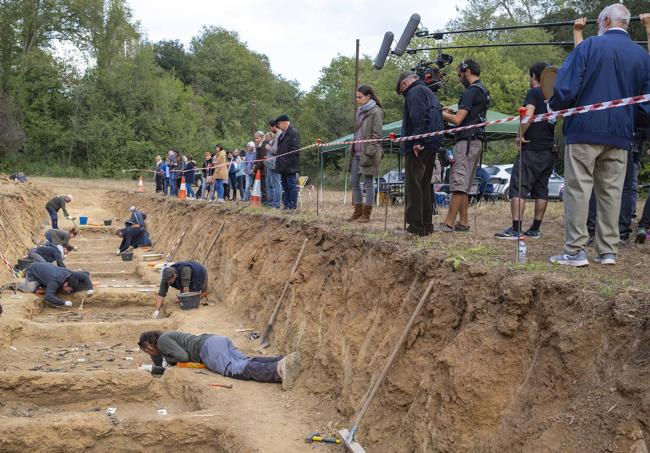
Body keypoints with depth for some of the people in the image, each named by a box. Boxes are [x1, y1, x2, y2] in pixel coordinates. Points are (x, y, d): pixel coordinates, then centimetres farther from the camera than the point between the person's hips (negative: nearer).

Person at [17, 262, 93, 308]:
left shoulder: (69, 274, -23)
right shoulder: (55, 281, -43)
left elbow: (85, 275, -11)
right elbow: (48, 297, -55)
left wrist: (90, 289, -26)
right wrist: (64, 303, -54)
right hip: (33, 271, -7)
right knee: (30, 289, -29)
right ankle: (15, 285, 0)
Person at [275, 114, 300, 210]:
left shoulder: (293, 133, -11)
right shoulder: (283, 134, 18)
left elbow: (294, 150, -18)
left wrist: (287, 163, -20)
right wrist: (278, 164, 15)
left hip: (290, 166, -10)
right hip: (283, 167, 10)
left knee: (291, 186, -5)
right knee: (285, 186, 13)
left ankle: (293, 206, -2)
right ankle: (286, 205, 19)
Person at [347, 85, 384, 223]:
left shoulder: (376, 112, -8)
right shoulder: (360, 112, 17)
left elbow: (376, 135, -13)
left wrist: (369, 152, -19)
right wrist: (353, 149, 17)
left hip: (368, 153, -8)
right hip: (357, 153, 9)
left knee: (368, 183, -3)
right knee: (354, 182, 10)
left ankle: (366, 214, 2)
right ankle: (358, 211, 19)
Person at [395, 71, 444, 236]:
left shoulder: (414, 92, -5)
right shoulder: (430, 93, 25)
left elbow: (418, 117, -20)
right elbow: (438, 116, 24)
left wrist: (417, 141, -24)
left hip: (418, 147, -10)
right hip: (432, 146, 10)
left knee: (413, 185, -9)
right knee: (425, 185, 14)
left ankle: (416, 227, -12)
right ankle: (427, 225, 15)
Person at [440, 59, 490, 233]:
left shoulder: (471, 91, -12)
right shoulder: (484, 91, 20)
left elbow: (458, 120, -18)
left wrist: (442, 114, -1)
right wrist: (453, 112, 17)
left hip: (466, 141, -10)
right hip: (477, 141, 10)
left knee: (458, 184, -12)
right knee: (464, 186, 12)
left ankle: (448, 224, -13)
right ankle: (463, 222, 13)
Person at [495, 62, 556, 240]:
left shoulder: (534, 93, -6)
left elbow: (528, 115, -22)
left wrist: (520, 135, -13)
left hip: (532, 149, -8)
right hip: (550, 150, 8)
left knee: (518, 188, -8)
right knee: (541, 190, 10)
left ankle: (516, 229, -14)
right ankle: (535, 229, 13)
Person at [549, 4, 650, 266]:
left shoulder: (589, 46, -6)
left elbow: (565, 88, -11)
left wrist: (554, 106, 7)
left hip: (585, 129, -4)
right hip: (620, 136, 4)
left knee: (578, 189, 0)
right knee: (610, 191, 9)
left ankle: (575, 251, -2)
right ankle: (607, 251, 12)